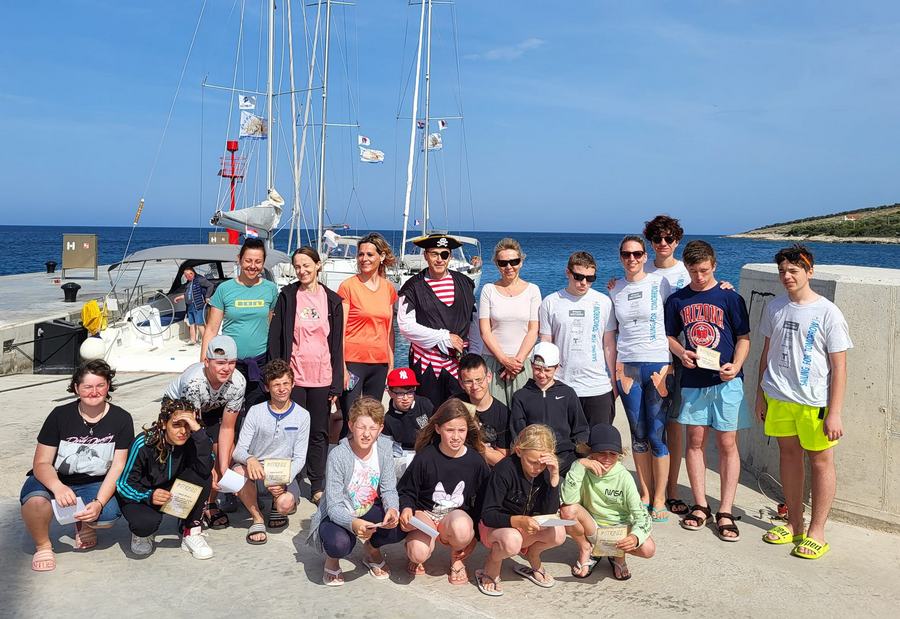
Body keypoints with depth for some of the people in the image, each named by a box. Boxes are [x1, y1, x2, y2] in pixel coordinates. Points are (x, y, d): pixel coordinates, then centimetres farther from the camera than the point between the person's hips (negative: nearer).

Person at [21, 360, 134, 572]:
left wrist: (99, 503, -26)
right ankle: (43, 545, -2)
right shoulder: (60, 415, -8)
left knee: (108, 514, -31)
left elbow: (118, 467, -9)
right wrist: (58, 487, -34)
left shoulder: (121, 419, -7)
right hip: (55, 481, 0)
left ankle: (85, 524, 9)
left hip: (95, 485, 1)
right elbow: (41, 463, -11)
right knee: (35, 501, -35)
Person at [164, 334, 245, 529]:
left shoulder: (238, 382, -30)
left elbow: (227, 428, -22)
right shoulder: (194, 382, -41)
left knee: (226, 451, -13)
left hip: (211, 408, 3)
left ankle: (209, 503, 7)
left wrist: (223, 468, -27)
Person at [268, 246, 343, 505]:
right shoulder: (287, 296, 1)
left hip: (322, 377, 1)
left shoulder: (332, 300, 4)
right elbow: (275, 337, 1)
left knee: (319, 432, 9)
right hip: (293, 375, -1)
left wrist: (337, 383, 1)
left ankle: (317, 486, 19)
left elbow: (337, 343, 5)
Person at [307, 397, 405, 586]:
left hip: (369, 509, 4)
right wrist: (353, 523, -46)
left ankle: (372, 548, 13)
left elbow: (388, 489, -7)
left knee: (400, 526, -24)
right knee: (339, 543, -37)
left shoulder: (384, 447, -12)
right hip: (338, 515, -4)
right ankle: (332, 557, 5)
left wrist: (392, 509, -30)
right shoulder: (338, 455, -25)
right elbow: (334, 506, -25)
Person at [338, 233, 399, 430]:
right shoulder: (349, 285, -5)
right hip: (353, 360, -4)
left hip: (379, 362, 4)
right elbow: (340, 329, -7)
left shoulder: (388, 288, 9)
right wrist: (342, 367, -12)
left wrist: (391, 362, 11)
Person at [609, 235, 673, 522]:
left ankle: (659, 499, 11)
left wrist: (670, 366, -5)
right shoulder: (615, 290, 9)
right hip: (627, 366, 3)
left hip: (658, 364, -3)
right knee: (638, 435, 9)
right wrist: (613, 372, 11)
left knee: (656, 435, -2)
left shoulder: (660, 282, -2)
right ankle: (645, 494, 21)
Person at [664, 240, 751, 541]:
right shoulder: (677, 300, 5)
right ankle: (700, 505, 20)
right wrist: (682, 353, -7)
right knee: (695, 440, 8)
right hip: (693, 380, 3)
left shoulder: (729, 298, -2)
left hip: (726, 381, -2)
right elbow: (670, 336, 13)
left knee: (727, 443, 1)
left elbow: (744, 337, 1)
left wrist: (735, 366, -15)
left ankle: (725, 512, 9)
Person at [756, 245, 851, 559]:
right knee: (789, 455, 15)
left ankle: (816, 532, 18)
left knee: (820, 461, 5)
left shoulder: (828, 312, -10)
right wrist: (760, 394, 13)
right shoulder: (775, 307, 4)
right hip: (778, 397, 5)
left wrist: (835, 413, -12)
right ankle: (794, 524, 29)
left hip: (815, 402, -5)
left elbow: (839, 366, -10)